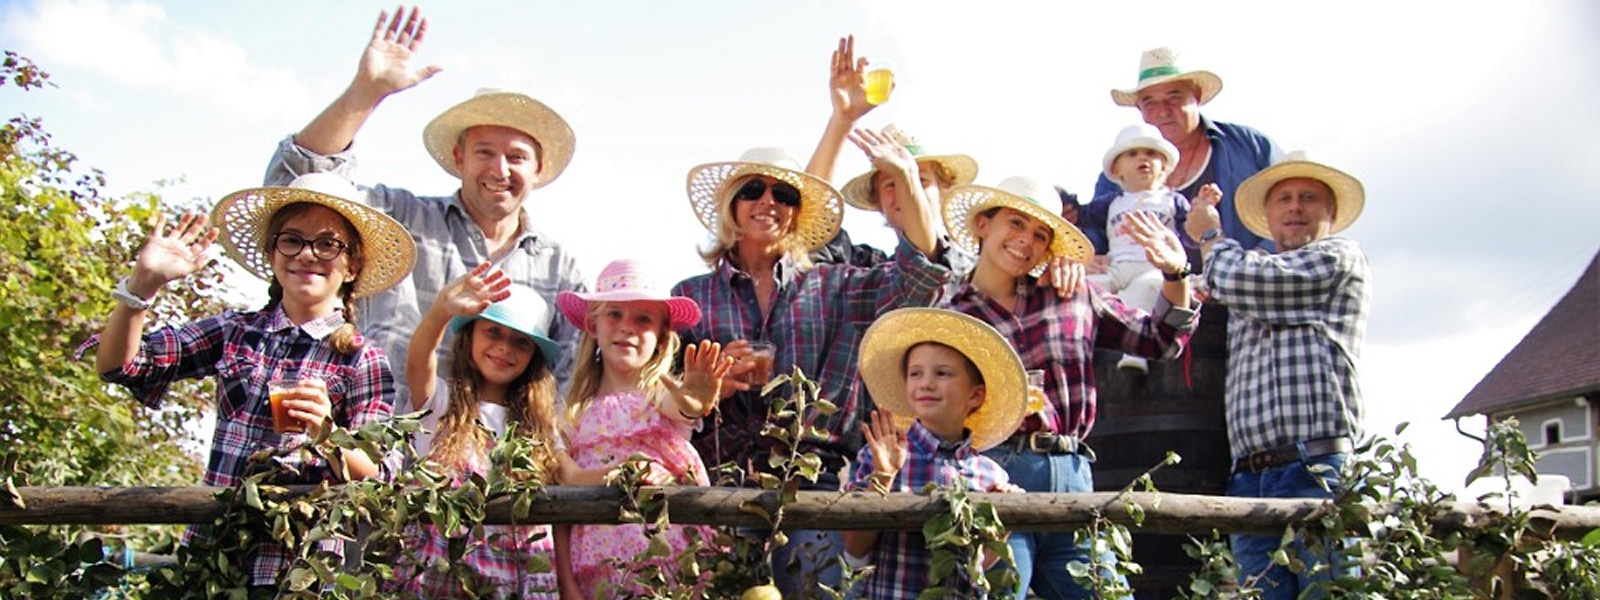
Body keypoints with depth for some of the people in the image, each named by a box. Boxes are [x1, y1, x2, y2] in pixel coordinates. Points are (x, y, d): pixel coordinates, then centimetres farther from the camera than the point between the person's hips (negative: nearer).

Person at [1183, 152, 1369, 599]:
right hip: (1250, 481, 5)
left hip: (1319, 473, -5)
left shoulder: (1342, 258, 8)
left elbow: (1240, 280, -3)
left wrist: (1209, 236, 16)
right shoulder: (1246, 302, 28)